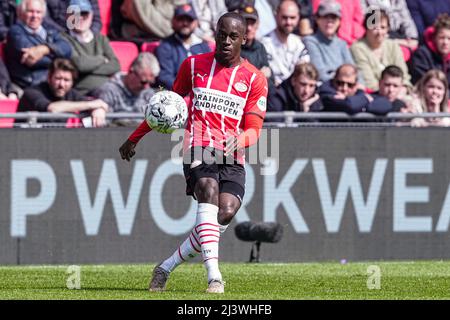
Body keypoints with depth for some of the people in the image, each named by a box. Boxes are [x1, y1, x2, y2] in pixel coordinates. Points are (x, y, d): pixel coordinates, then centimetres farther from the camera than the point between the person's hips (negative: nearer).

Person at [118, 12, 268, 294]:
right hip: (199, 148, -1)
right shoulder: (194, 65, 13)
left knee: (226, 213, -21)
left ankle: (167, 267, -6)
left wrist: (239, 140, -18)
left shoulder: (255, 79, 11)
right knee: (209, 192, -30)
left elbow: (253, 129, 7)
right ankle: (214, 276, -43)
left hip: (233, 158, 1)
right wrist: (134, 139, 28)